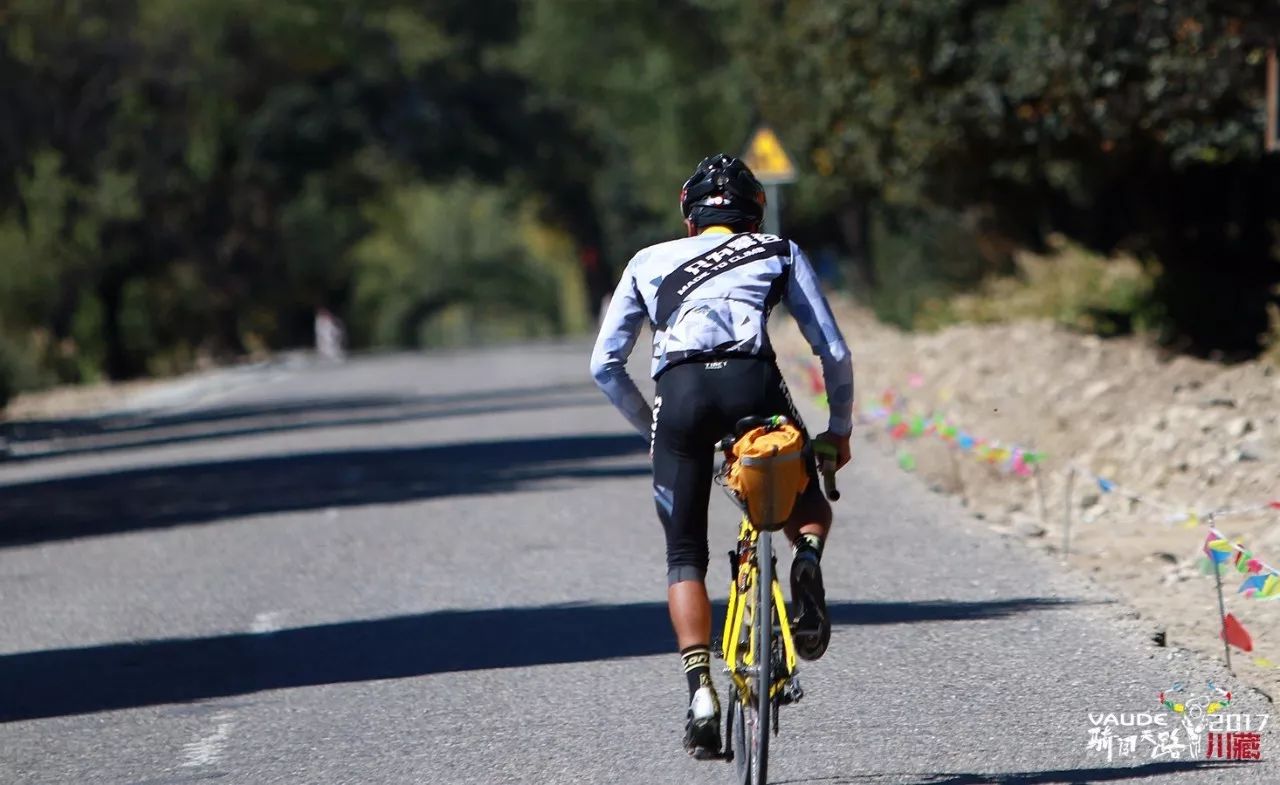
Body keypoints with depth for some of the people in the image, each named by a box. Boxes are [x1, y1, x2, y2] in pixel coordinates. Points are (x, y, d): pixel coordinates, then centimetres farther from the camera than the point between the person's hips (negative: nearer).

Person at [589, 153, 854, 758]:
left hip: (678, 391, 0)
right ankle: (807, 561, -10)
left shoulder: (650, 261, 29)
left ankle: (700, 691, -8)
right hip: (752, 381, 0)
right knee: (807, 506, 25)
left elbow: (604, 365, 24)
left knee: (685, 557, 11)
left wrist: (652, 428, 36)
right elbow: (834, 352, 21)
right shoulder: (779, 253, 27)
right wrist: (839, 431, 33)